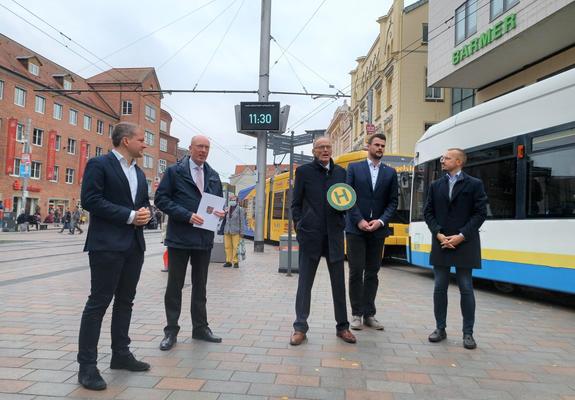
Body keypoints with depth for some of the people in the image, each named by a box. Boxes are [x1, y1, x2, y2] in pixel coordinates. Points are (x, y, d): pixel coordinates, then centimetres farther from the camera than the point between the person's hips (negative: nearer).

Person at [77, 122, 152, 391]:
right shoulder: (99, 164, -6)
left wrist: (146, 212, -2)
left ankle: (121, 354, 25)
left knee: (125, 301, 13)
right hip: (107, 244, -8)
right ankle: (87, 365, 5)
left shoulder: (139, 172, 17)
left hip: (134, 244, 8)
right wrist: (129, 215, -17)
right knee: (99, 302, -4)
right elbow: (90, 200, -15)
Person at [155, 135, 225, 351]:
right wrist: (187, 215, -18)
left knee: (200, 285, 14)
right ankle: (171, 331, 17)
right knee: (175, 285, 5)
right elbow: (161, 199, -9)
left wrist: (220, 212, -5)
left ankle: (200, 328, 27)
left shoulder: (213, 175, 12)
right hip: (180, 237, -4)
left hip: (204, 238, 5)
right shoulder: (174, 171, -2)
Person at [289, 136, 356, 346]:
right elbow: (296, 204, 4)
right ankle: (300, 328, 12)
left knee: (339, 283, 9)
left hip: (334, 235, 3)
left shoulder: (341, 172, 10)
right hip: (310, 235, -2)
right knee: (304, 283, 3)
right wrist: (300, 227, -5)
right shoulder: (304, 171, 3)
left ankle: (342, 326, 23)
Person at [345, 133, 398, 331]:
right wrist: (359, 220, -11)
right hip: (356, 228, -2)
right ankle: (356, 314, 10)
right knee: (356, 271, 0)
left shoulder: (390, 172, 10)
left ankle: (369, 314, 16)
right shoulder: (354, 168, 3)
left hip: (378, 229, 3)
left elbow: (393, 201, 6)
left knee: (372, 273, 8)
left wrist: (381, 221, -9)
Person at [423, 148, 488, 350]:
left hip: (464, 244, -3)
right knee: (440, 288, 6)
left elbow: (480, 213, -5)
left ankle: (468, 333, 12)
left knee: (466, 289, 2)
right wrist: (439, 234, -7)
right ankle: (440, 329, 17)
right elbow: (428, 212, 8)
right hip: (440, 242, 3)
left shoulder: (474, 184, 1)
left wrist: (461, 236, -14)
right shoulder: (436, 185, 11)